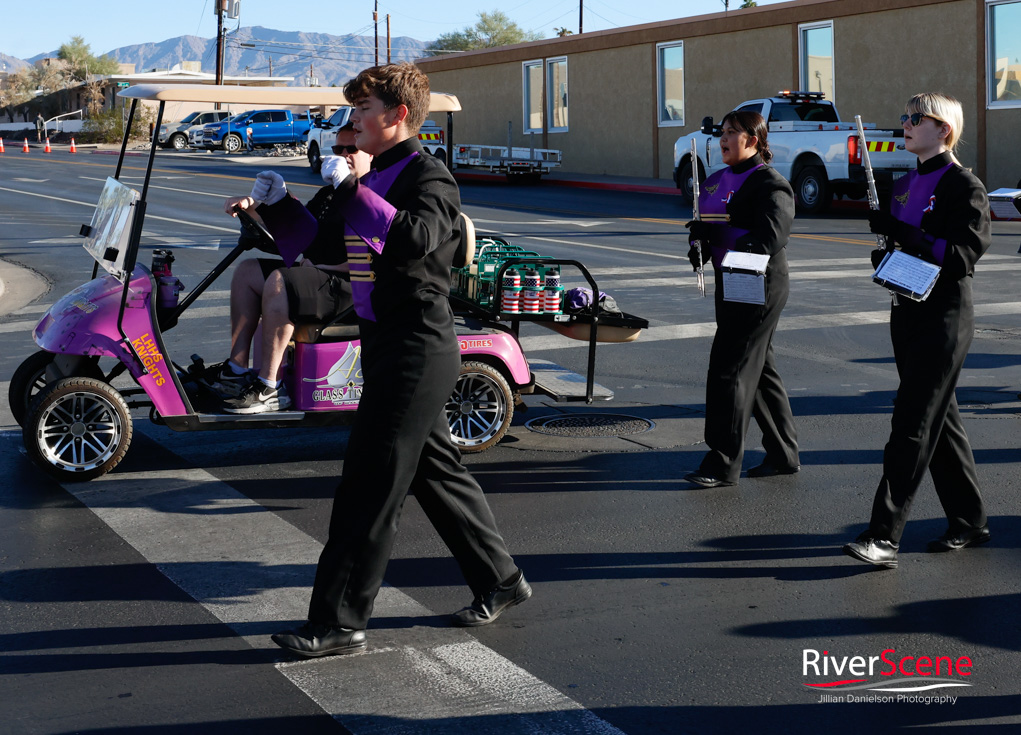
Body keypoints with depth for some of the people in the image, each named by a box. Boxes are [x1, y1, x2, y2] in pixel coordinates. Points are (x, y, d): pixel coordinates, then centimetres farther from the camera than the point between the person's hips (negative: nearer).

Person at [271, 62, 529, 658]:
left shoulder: (429, 178, -12)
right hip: (386, 343, 10)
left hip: (416, 349, -10)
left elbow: (414, 238, -33)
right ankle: (500, 580, 29)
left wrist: (352, 188, -29)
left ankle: (340, 621, -2)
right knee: (434, 468, 16)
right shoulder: (376, 178, 17)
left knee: (371, 484, -7)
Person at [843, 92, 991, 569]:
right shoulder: (905, 184, 14)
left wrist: (901, 233, -25)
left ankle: (884, 536, -12)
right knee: (940, 419, 14)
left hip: (944, 315, -8)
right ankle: (969, 522, 25)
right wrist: (883, 250, 0)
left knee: (913, 424, -11)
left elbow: (964, 254, -19)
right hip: (907, 311, 8)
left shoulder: (964, 185, -10)